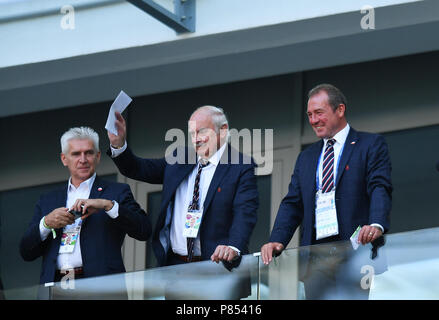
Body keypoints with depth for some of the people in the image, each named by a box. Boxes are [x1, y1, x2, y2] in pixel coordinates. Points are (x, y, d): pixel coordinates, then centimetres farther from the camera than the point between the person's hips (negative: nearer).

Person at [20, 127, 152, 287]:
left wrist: (108, 205, -11)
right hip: (56, 285, 3)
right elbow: (26, 253, 16)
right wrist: (46, 223, -1)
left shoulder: (117, 192, 13)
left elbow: (145, 231, -2)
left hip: (100, 286, -3)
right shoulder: (48, 201, 22)